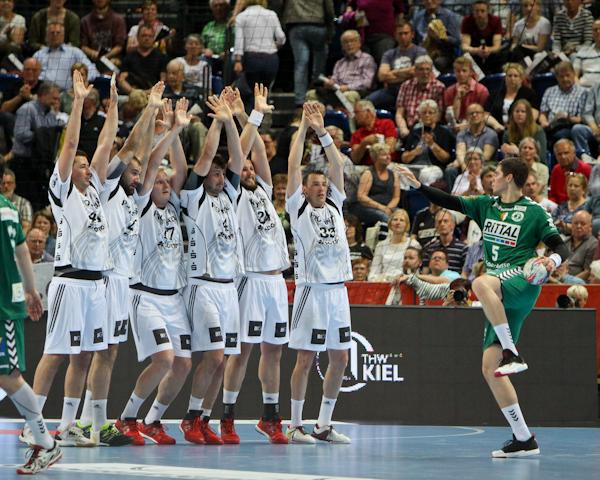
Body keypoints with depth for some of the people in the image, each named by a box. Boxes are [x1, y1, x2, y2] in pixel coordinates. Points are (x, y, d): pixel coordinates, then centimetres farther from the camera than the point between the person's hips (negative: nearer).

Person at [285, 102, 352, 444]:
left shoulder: (334, 206, 14)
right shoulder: (299, 209, 2)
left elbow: (338, 165, 10)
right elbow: (293, 167, -4)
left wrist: (323, 132, 3)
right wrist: (304, 128, -4)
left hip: (338, 289, 6)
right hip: (312, 290, -6)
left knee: (340, 358, 5)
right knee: (306, 358, -4)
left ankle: (324, 425, 14)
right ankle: (296, 425, 2)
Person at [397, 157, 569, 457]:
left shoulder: (533, 212, 1)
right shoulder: (486, 206, 17)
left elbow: (561, 247, -1)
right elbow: (450, 202, 17)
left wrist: (553, 259, -22)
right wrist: (417, 185, 10)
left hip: (522, 282, -7)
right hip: (499, 297, 7)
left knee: (481, 284, -40)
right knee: (490, 368, -2)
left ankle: (513, 354, -39)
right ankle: (523, 440, 1)